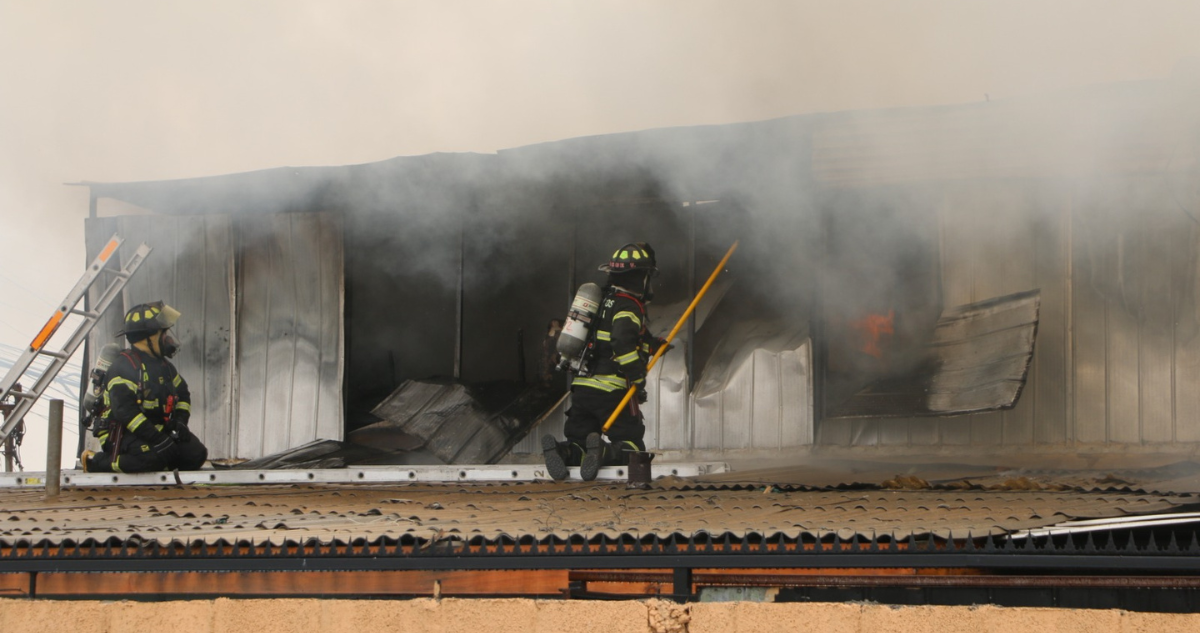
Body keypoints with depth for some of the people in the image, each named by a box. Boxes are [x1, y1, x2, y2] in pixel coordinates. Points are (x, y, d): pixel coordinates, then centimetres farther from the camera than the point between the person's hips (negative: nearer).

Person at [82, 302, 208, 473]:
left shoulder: (164, 366, 15)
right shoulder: (123, 367, -15)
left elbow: (183, 394, 26)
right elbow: (125, 410, -26)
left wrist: (180, 421, 4)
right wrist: (157, 437, -29)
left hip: (157, 431, 8)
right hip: (123, 435, -8)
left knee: (196, 453, -7)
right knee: (156, 455, -36)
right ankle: (96, 462, -16)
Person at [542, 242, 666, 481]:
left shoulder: (605, 301, 21)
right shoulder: (628, 307, -7)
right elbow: (623, 344, -24)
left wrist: (653, 345, 31)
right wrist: (638, 380, -16)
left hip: (582, 388, 7)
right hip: (612, 391, -7)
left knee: (578, 446, 9)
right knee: (632, 449, -2)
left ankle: (561, 451, -22)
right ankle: (603, 452, -31)